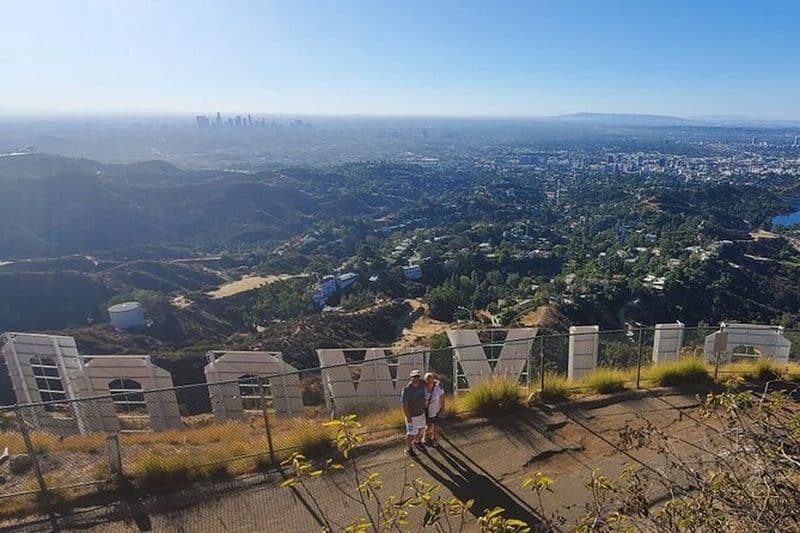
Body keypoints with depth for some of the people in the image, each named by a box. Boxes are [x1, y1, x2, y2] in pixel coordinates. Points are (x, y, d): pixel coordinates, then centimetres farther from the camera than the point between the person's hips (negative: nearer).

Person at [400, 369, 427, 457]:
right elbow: (404, 404, -26)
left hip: (421, 412, 7)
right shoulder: (407, 389, -32)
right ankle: (409, 449, 34)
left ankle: (417, 442, 54)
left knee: (421, 429, 26)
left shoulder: (421, 383, -15)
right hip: (411, 415, -7)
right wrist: (408, 417, -23)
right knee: (411, 433, 9)